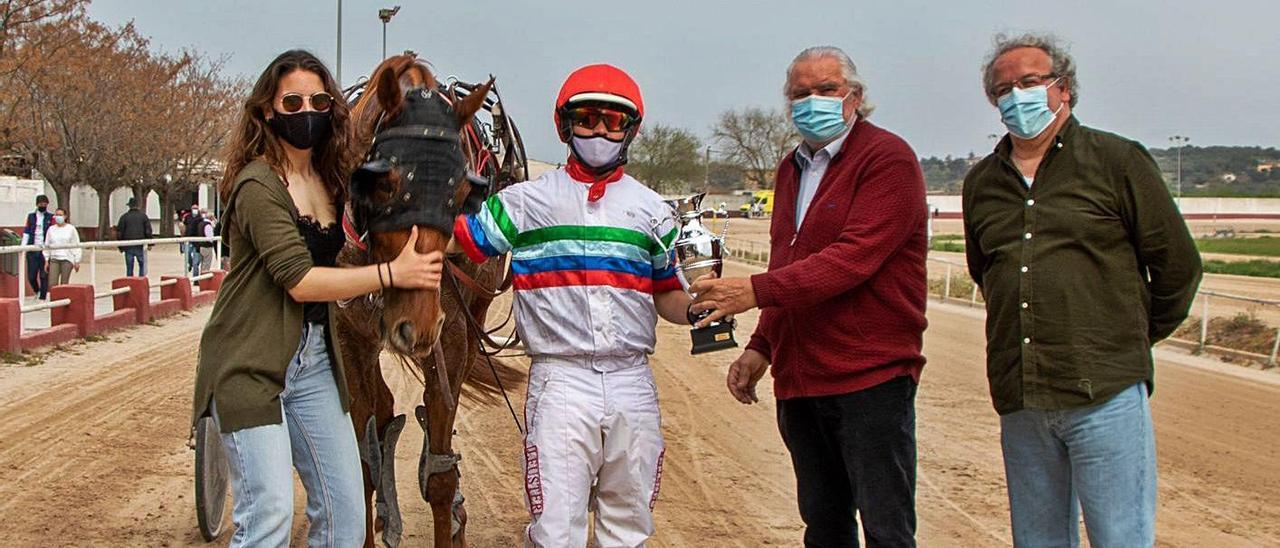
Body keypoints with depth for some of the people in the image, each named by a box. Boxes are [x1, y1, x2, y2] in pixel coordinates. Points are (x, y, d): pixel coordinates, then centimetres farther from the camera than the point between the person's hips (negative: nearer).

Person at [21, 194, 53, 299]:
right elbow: (26, 233, 10)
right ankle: (37, 291, 29)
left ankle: (43, 297, 6)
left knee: (44, 275, -2)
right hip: (32, 251, 2)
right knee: (31, 276, 2)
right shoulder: (31, 216, 11)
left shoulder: (51, 218, 5)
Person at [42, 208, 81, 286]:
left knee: (64, 284, -1)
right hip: (54, 259, 3)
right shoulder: (51, 229, 10)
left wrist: (77, 262, -3)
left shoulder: (71, 229, 1)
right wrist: (46, 261, 9)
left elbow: (76, 245, 1)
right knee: (52, 284, -8)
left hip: (67, 259, -3)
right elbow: (47, 245, 13)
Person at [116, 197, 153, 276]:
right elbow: (148, 231, -2)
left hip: (128, 247, 1)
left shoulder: (124, 217, 3)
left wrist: (120, 246, 9)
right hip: (141, 246, -1)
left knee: (129, 267, 6)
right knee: (143, 265, 5)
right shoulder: (143, 216, 1)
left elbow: (119, 232, 3)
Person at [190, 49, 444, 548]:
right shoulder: (258, 185, -13)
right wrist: (392, 273, -20)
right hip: (250, 365, -8)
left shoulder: (329, 180, 11)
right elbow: (299, 280, -19)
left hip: (315, 359, 8)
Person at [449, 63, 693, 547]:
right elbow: (448, 240, 4)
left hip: (633, 384, 3)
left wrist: (698, 307, -8)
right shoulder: (528, 201, 5)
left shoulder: (651, 210, 12)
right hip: (560, 381, -3)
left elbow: (668, 300, 13)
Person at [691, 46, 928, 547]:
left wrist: (756, 291, -25)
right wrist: (760, 348, 15)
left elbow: (854, 258, -21)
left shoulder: (887, 158, -8)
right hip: (799, 381, 8)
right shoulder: (792, 169, 17)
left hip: (870, 376, -8)